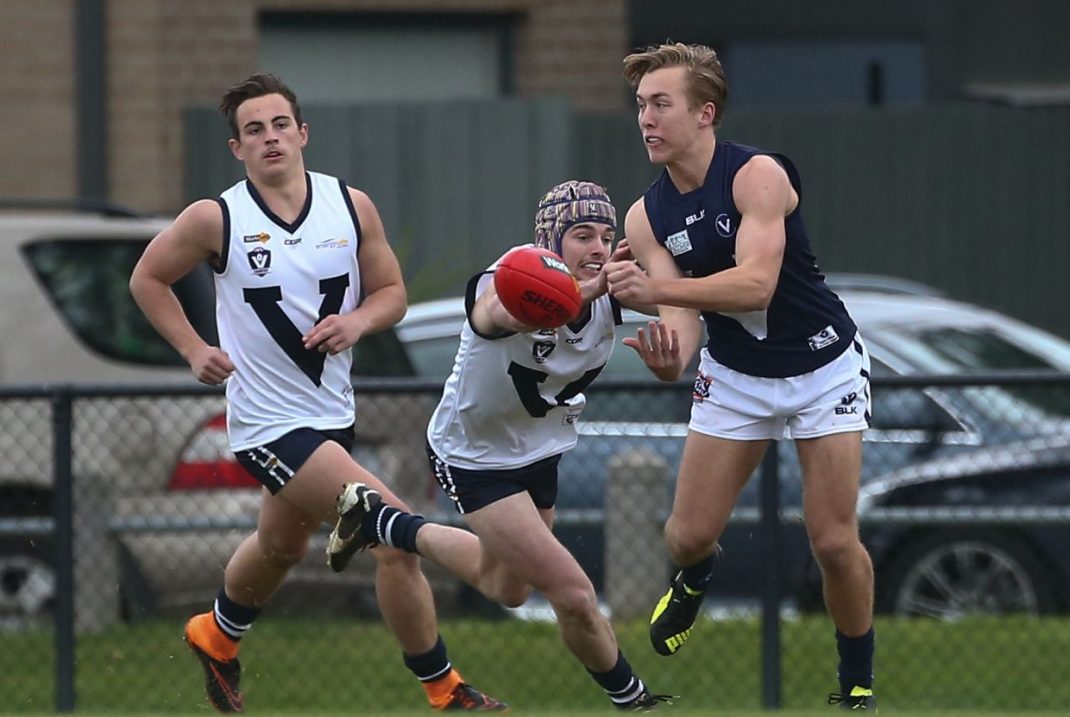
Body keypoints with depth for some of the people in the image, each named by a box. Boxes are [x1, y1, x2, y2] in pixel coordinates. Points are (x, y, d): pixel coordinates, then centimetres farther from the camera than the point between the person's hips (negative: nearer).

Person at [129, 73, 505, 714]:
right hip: (269, 425, -6)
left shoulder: (351, 206, -2)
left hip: (335, 413, 6)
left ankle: (217, 637, 59)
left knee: (281, 547, 29)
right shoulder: (216, 220, -11)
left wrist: (357, 322, -14)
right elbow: (148, 278, 4)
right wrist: (194, 349, -5)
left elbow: (392, 292, 7)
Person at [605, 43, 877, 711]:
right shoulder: (646, 217, -8)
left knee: (835, 542, -8)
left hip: (824, 365, -4)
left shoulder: (758, 174, -25)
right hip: (734, 375, 4)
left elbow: (756, 283, -37)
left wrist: (656, 287, -46)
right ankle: (696, 576, 38)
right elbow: (683, 313, -15)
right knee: (689, 534, -1)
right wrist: (671, 356, -39)